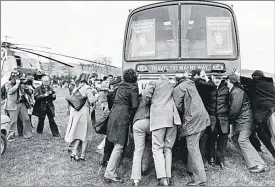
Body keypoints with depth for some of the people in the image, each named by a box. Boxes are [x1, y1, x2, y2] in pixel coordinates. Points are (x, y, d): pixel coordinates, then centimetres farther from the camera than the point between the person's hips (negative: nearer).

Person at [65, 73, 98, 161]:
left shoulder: (75, 88, 9)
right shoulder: (87, 88, -11)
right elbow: (91, 100, -15)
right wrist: (96, 96, 3)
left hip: (74, 112, 6)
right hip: (84, 112, -6)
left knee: (77, 132, 15)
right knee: (85, 133, 6)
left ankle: (74, 152, 6)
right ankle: (82, 155, 9)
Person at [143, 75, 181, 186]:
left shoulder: (154, 83, 14)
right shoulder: (172, 85, 26)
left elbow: (146, 96, -2)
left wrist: (148, 104, 16)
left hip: (158, 116, -4)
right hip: (172, 117, 4)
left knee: (157, 148, -3)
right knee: (168, 148, 11)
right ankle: (168, 177, 7)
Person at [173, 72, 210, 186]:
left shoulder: (178, 88, -6)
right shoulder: (191, 84, 18)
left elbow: (178, 106, -9)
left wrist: (183, 115, 8)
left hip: (192, 120, -9)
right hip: (202, 117, 9)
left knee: (193, 148, -6)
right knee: (193, 146, 20)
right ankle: (191, 169, 32)